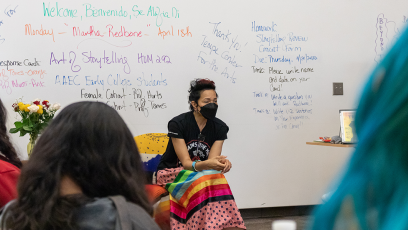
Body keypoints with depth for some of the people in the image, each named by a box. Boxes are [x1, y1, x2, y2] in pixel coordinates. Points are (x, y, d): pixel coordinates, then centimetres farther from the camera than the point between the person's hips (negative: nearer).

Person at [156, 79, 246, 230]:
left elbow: (211, 161, -10)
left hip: (204, 172, 4)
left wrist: (222, 162, -34)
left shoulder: (219, 127, -2)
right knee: (202, 181, -35)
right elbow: (186, 163, -18)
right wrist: (206, 164, -39)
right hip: (172, 173, -4)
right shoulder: (177, 124, -15)